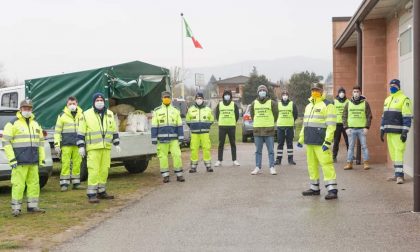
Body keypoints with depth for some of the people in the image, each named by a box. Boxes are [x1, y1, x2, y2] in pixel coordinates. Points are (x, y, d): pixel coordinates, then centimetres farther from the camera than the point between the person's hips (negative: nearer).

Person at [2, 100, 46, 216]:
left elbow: (40, 142, 22)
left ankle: (32, 206, 16)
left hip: (33, 161, 6)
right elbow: (6, 142, -6)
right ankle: (16, 208, 0)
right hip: (19, 161, -6)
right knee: (18, 184, -7)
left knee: (34, 183, 8)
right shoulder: (13, 124, -2)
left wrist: (42, 158, 15)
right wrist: (11, 159, -13)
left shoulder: (35, 124, 17)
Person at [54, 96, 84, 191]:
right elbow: (57, 131, 4)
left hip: (78, 144, 3)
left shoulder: (81, 115, 13)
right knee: (65, 164, -5)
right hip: (66, 144, -3)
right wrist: (56, 145, -4)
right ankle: (64, 184, -1)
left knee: (77, 164, 4)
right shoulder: (62, 116, 4)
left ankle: (76, 183, 13)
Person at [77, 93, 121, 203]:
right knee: (93, 171, -10)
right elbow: (81, 132, -1)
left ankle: (101, 192, 19)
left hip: (106, 147, 5)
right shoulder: (86, 115, -1)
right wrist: (81, 146, -6)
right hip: (93, 148, -5)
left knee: (104, 170, 8)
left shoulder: (110, 114, 13)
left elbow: (114, 130, 18)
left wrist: (116, 144, 15)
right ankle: (91, 194, -8)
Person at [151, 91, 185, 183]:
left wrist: (181, 137, 3)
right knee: (163, 156, 0)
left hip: (173, 139, 1)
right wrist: (154, 138, -3)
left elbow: (179, 125, 10)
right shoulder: (157, 111, 4)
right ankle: (165, 175, 9)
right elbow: (154, 126, 3)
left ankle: (179, 174, 4)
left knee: (177, 155, -6)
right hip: (162, 139, -1)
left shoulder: (175, 111, 10)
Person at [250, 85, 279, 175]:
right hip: (257, 129, 3)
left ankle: (272, 168, 5)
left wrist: (272, 123, 11)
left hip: (269, 129, -3)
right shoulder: (254, 103, 8)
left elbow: (276, 114, 7)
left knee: (271, 150, 0)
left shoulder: (272, 103, -1)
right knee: (258, 150, 7)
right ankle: (258, 168, 12)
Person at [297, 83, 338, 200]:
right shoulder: (308, 106, 20)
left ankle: (332, 189, -10)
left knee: (326, 164, -11)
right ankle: (314, 188, 23)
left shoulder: (327, 105, -6)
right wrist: (301, 139, 22)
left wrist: (328, 141, -20)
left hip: (321, 142, -8)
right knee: (312, 165, 13)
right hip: (309, 141, 8)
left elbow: (331, 125, -13)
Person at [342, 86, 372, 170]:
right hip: (351, 129, 2)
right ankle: (349, 163, 8)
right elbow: (344, 116, 8)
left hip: (362, 129, -2)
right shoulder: (348, 104, 8)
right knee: (351, 147, 5)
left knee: (364, 146, -1)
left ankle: (366, 163, 4)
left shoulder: (365, 103, 3)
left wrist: (367, 127, -7)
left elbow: (369, 116, 2)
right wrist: (346, 127, -2)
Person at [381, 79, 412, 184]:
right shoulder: (387, 100, 18)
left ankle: (400, 175, -12)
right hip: (389, 132, 8)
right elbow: (384, 116, 22)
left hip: (398, 132, -8)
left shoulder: (404, 99, -7)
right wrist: (382, 130, 17)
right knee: (393, 153, 10)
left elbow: (407, 117, -12)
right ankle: (397, 174, 16)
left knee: (398, 152, -12)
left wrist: (405, 132, -18)